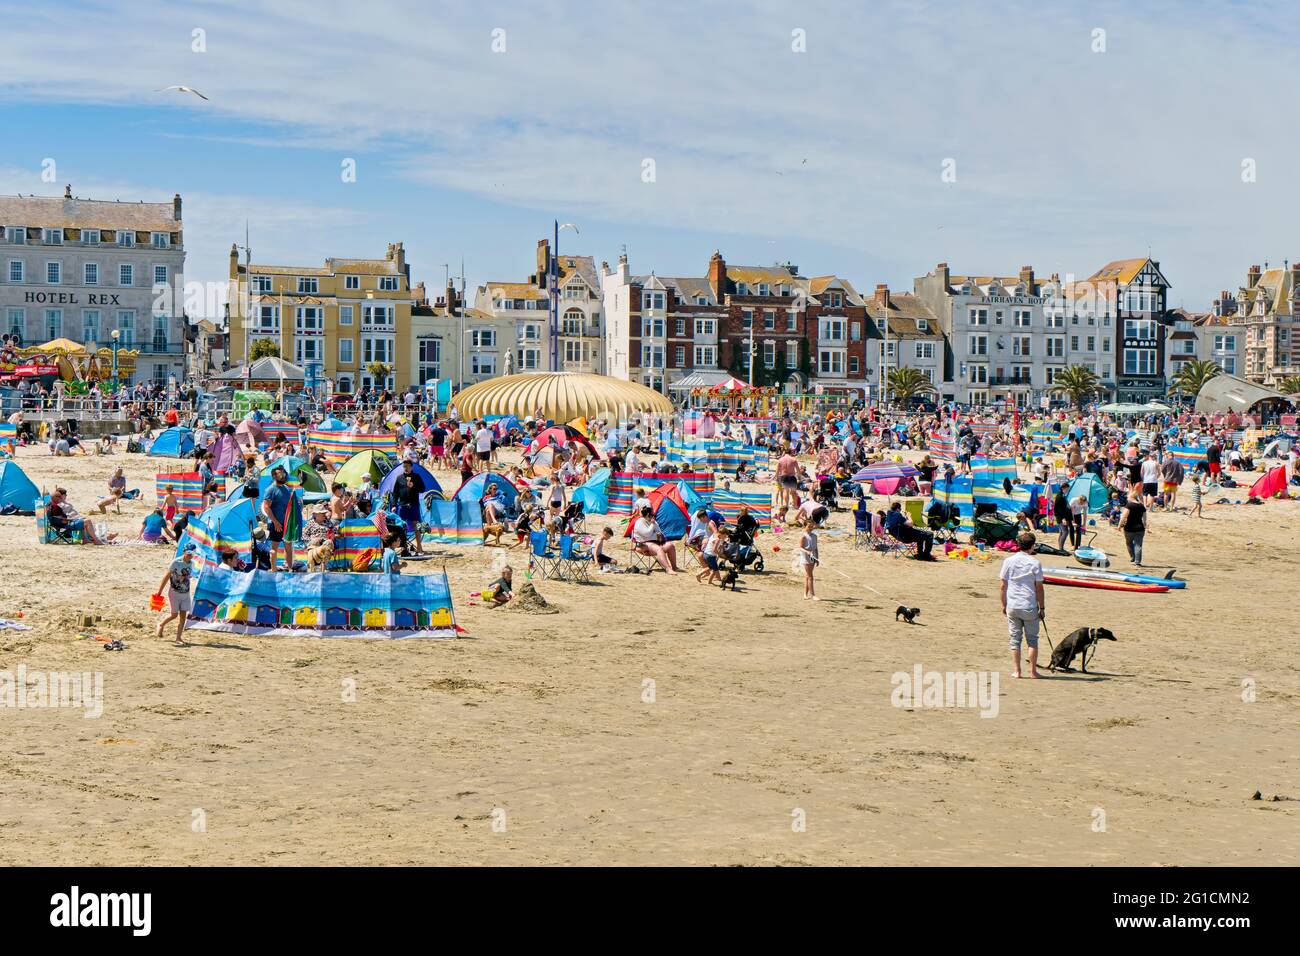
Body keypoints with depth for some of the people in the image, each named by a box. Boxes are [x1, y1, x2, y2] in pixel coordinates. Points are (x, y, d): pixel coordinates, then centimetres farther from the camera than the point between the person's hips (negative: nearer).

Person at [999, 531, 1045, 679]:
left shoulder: (1009, 561, -1)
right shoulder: (1035, 563, -7)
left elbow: (1003, 585, 1)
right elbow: (1039, 588, -5)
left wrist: (1003, 605, 12)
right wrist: (1042, 608, 3)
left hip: (1012, 607, 2)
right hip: (1030, 607, -2)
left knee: (1015, 639, 9)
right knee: (1032, 639, 10)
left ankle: (1016, 671, 9)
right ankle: (1033, 671, 10)